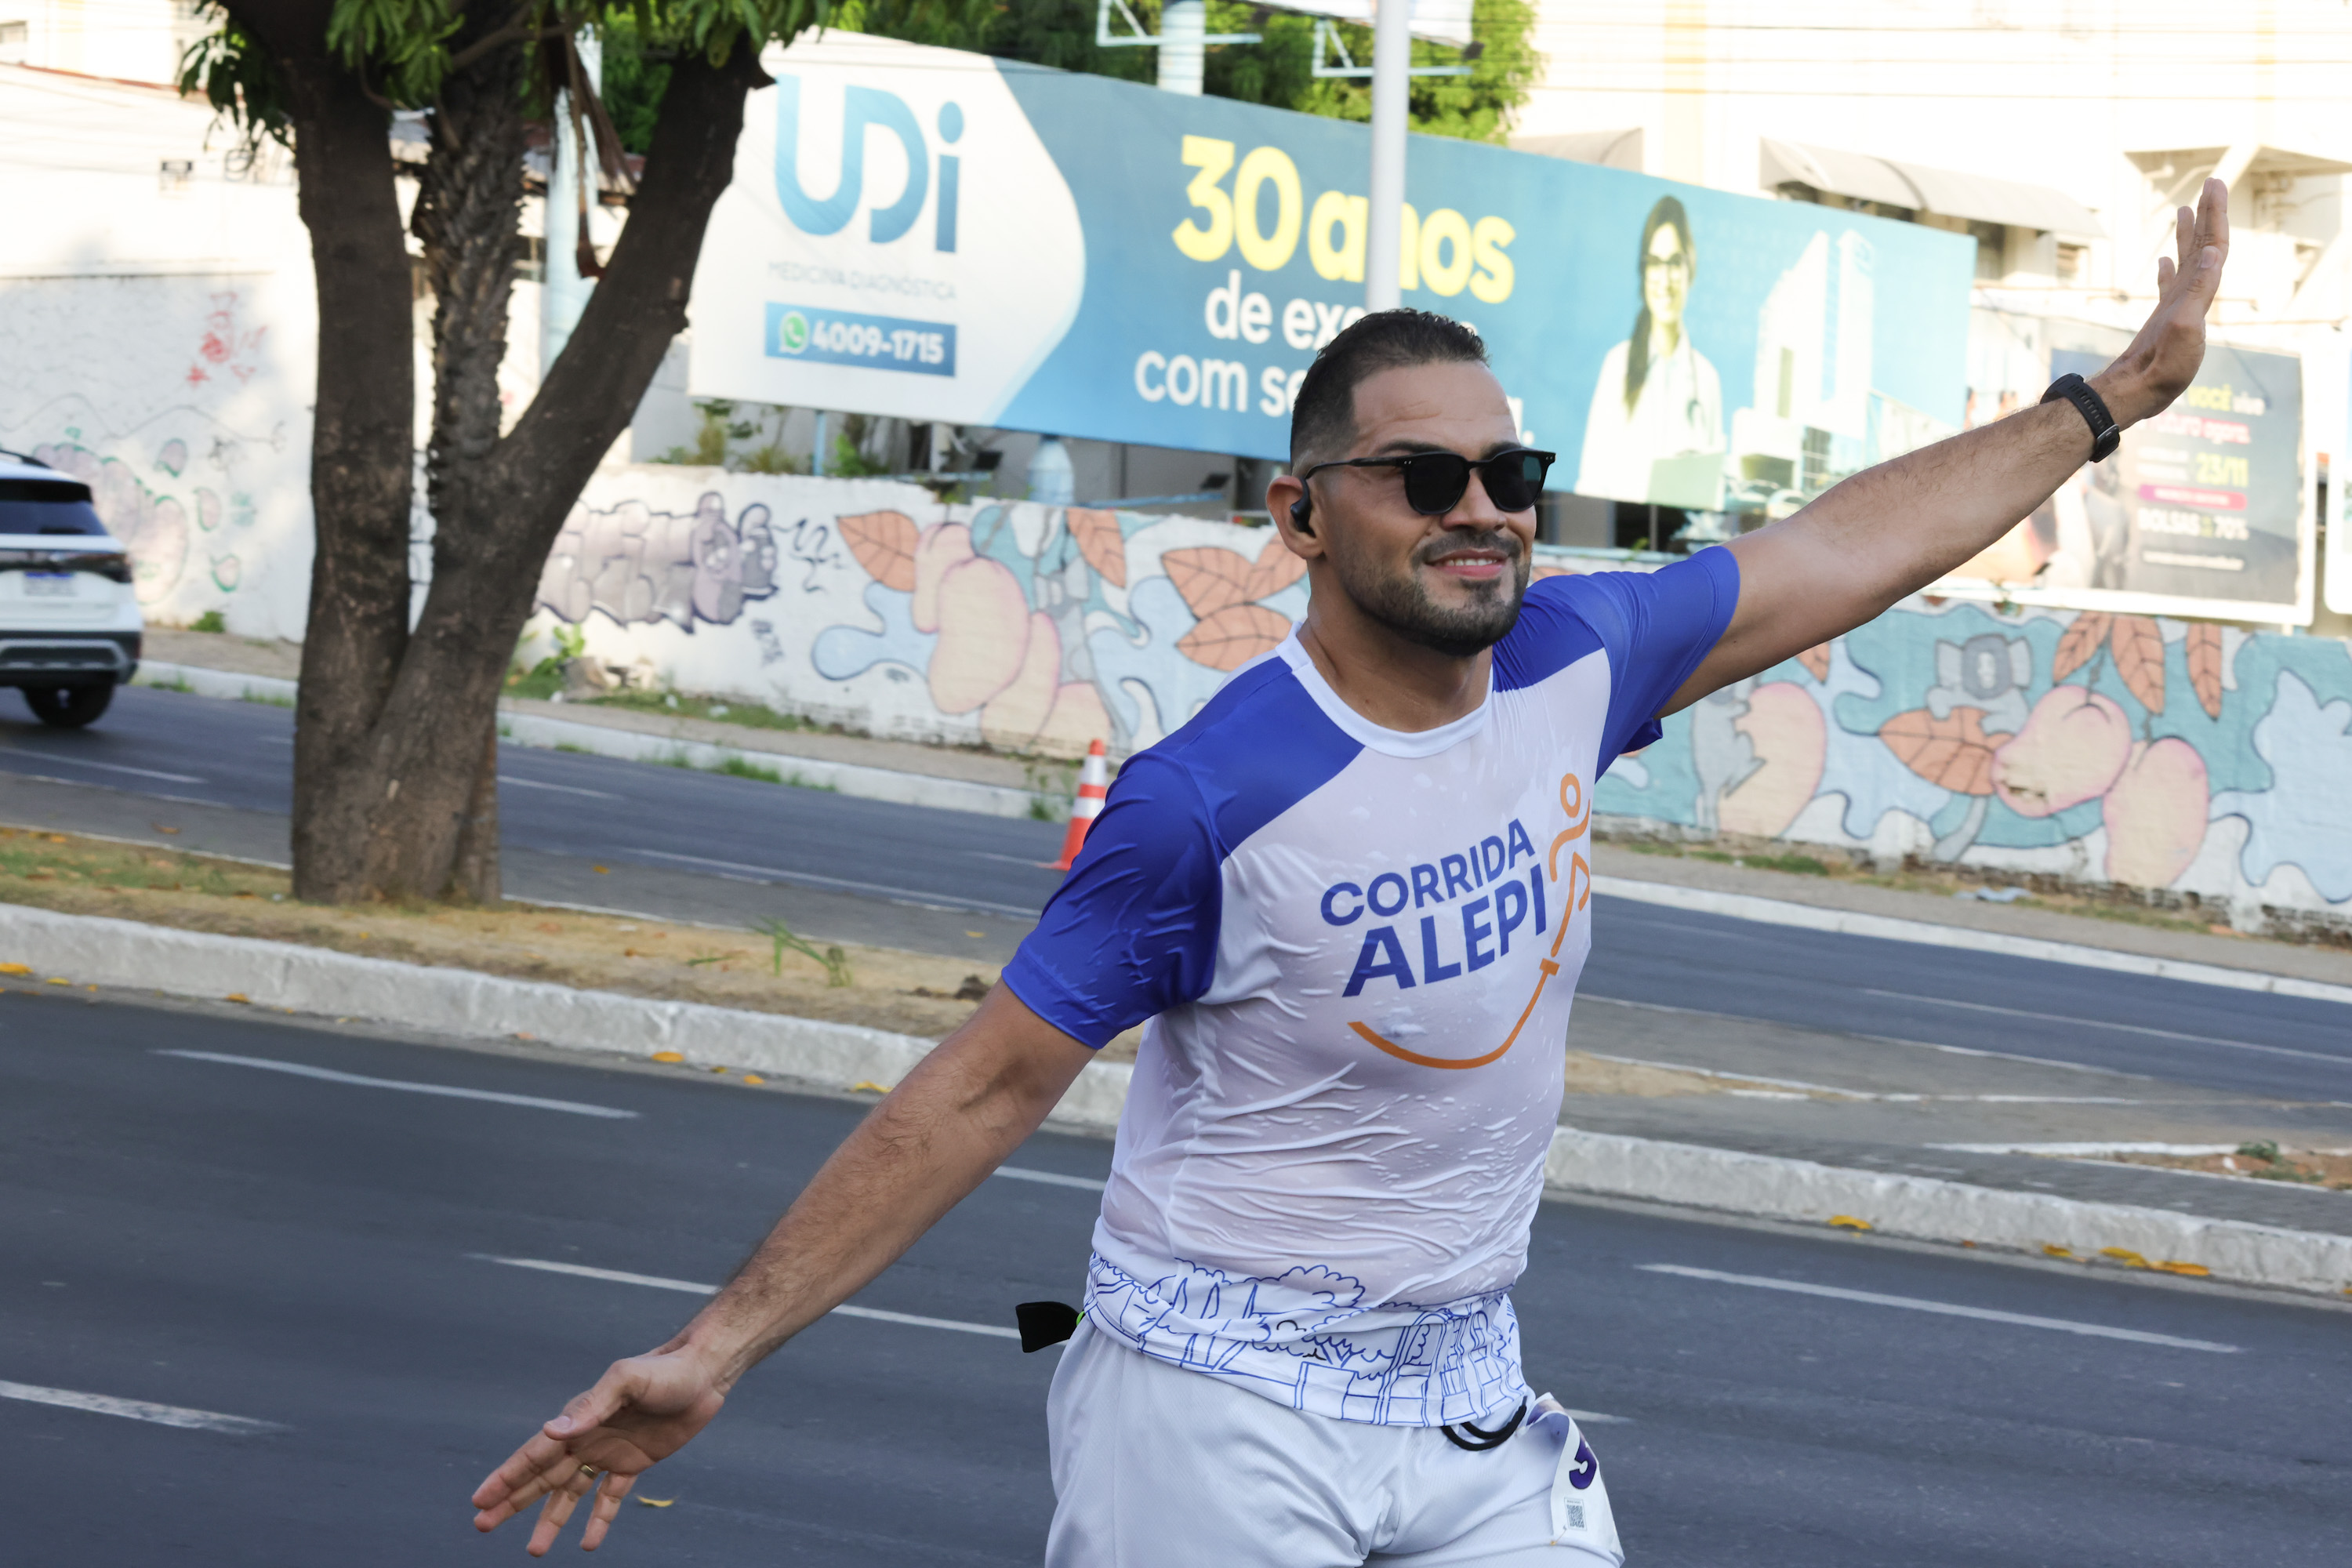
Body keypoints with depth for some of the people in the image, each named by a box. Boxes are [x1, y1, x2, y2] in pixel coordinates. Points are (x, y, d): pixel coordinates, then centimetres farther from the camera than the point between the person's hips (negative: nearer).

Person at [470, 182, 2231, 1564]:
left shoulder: (1572, 665, -1)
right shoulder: (1210, 799, -18)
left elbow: (1851, 547, 13)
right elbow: (988, 1087, -12)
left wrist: (2120, 390, 19)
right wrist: (716, 1350, -14)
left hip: (1471, 1407, 6)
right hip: (1223, 1418, -6)